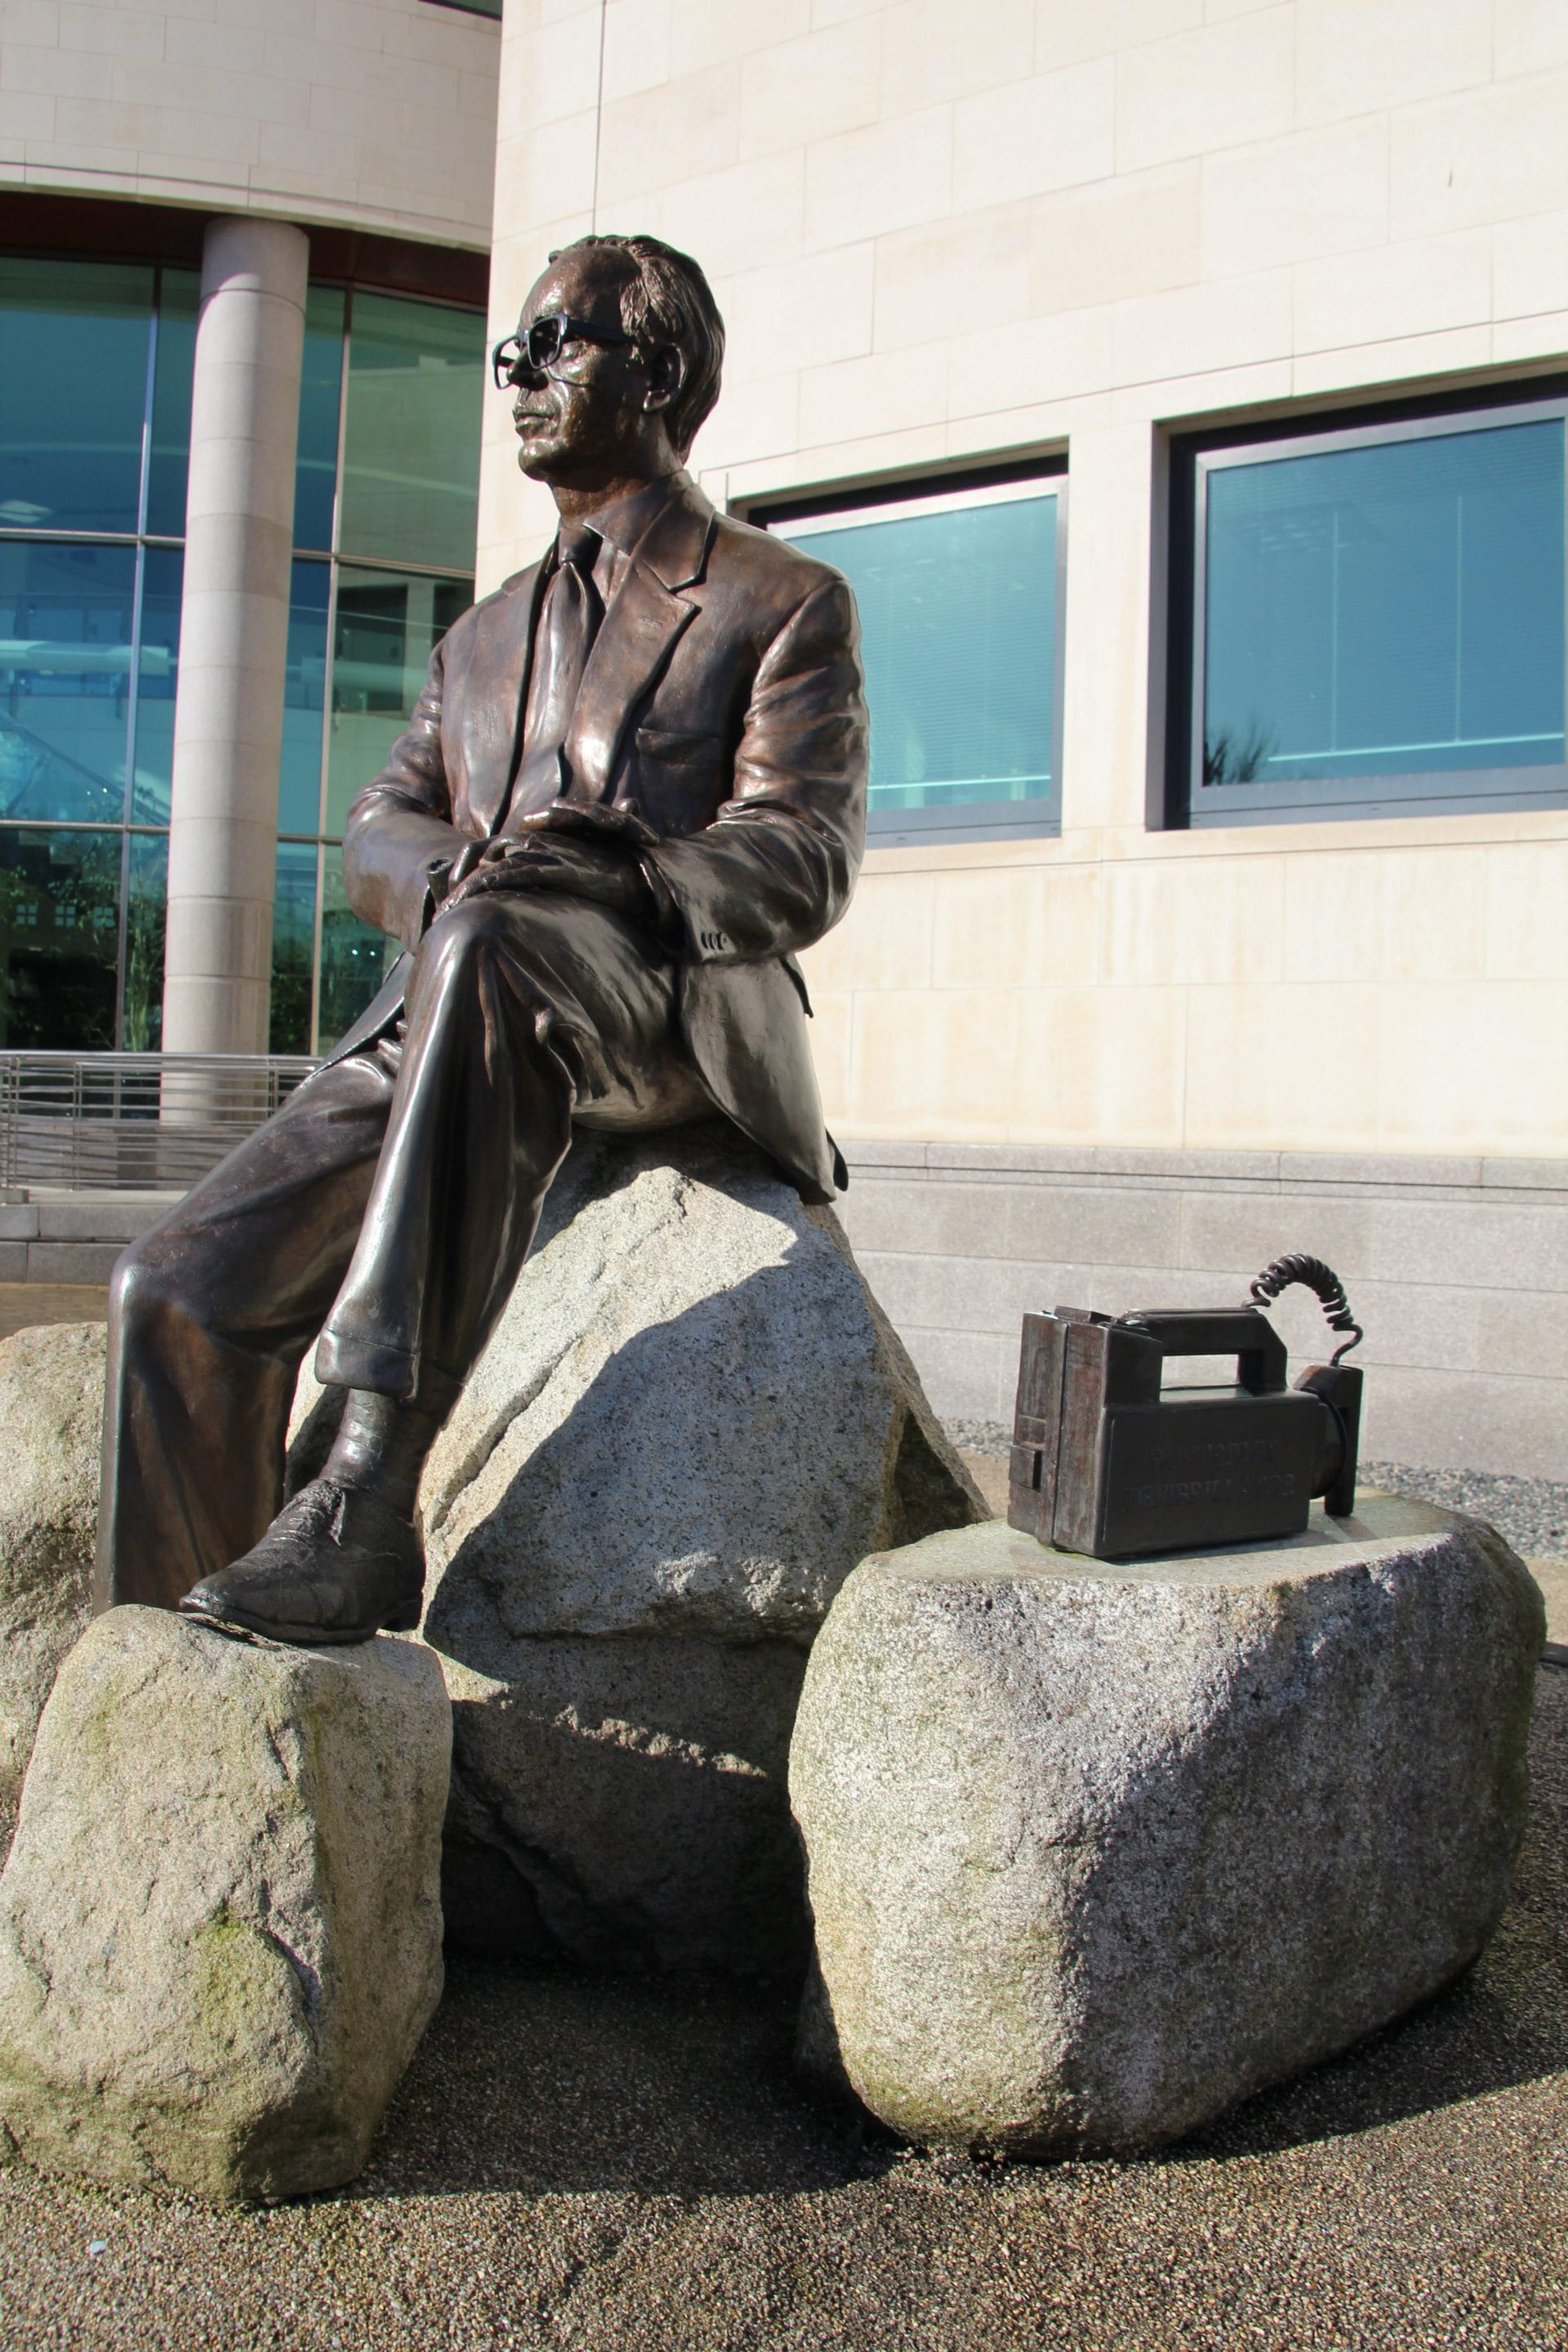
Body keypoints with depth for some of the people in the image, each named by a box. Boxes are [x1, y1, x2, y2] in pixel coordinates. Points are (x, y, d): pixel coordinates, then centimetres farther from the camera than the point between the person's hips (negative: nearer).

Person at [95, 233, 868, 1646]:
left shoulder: (784, 603, 14)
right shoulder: (484, 639, 31)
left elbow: (804, 855, -2)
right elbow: (378, 832, 19)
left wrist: (618, 884, -21)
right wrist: (447, 865, -7)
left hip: (680, 1013, -5)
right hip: (459, 1021, 5)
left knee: (486, 945, -41)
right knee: (182, 1289, -17)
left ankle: (367, 1504, -42)